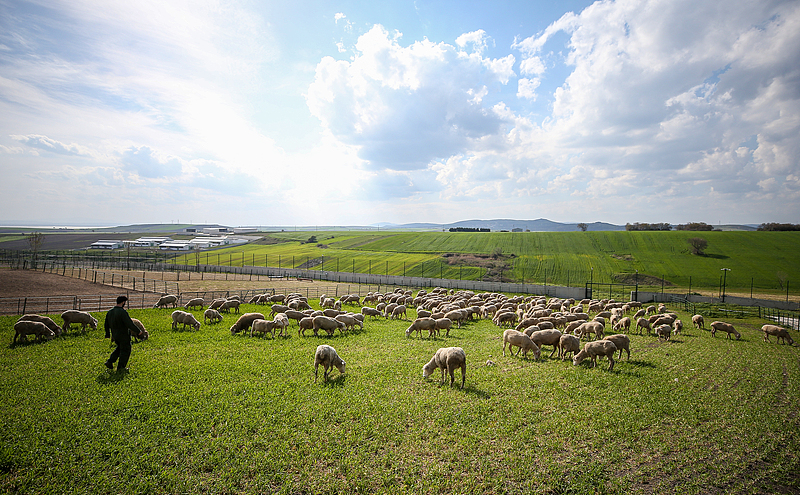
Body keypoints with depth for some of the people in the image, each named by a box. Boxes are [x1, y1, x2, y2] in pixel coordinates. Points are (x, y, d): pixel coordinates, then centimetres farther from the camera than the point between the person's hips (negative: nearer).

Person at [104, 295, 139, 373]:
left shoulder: (109, 312, 4)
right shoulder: (123, 312, -24)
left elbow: (106, 325, 13)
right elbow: (130, 324, -25)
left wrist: (107, 334, 24)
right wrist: (138, 331, -13)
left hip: (114, 335, 8)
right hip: (123, 335, -8)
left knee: (120, 348, 27)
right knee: (125, 350, 6)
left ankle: (110, 362, 21)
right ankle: (120, 368, 12)